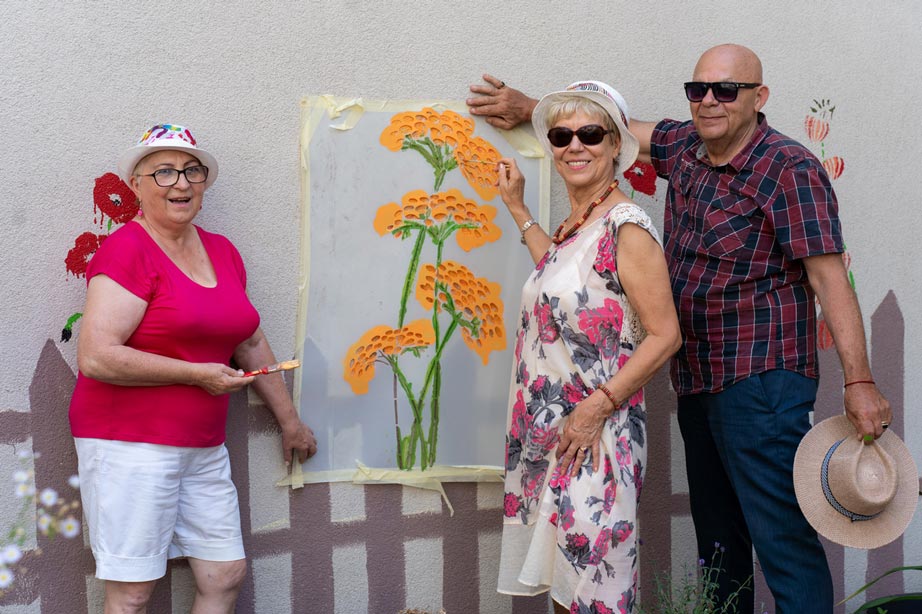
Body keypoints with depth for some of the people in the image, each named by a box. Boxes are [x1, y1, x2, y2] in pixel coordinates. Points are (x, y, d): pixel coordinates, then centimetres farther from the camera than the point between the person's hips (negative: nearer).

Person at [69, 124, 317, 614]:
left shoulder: (222, 253, 11)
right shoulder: (127, 250, -12)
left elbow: (251, 343, 22)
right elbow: (96, 357, -21)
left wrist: (289, 421, 25)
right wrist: (197, 374, -15)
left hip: (203, 449, 7)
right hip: (130, 444, -7)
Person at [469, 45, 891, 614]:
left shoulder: (789, 169, -13)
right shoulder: (686, 146, 9)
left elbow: (829, 276, -17)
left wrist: (859, 381, -22)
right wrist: (529, 106, 25)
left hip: (759, 381, -8)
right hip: (696, 381, 8)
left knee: (784, 540, -10)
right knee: (718, 540, 16)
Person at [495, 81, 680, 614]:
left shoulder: (627, 227, -16)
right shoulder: (576, 224, 9)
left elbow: (665, 336, -18)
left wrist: (596, 408, -20)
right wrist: (518, 210, 31)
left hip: (595, 437, -8)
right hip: (550, 432, 8)